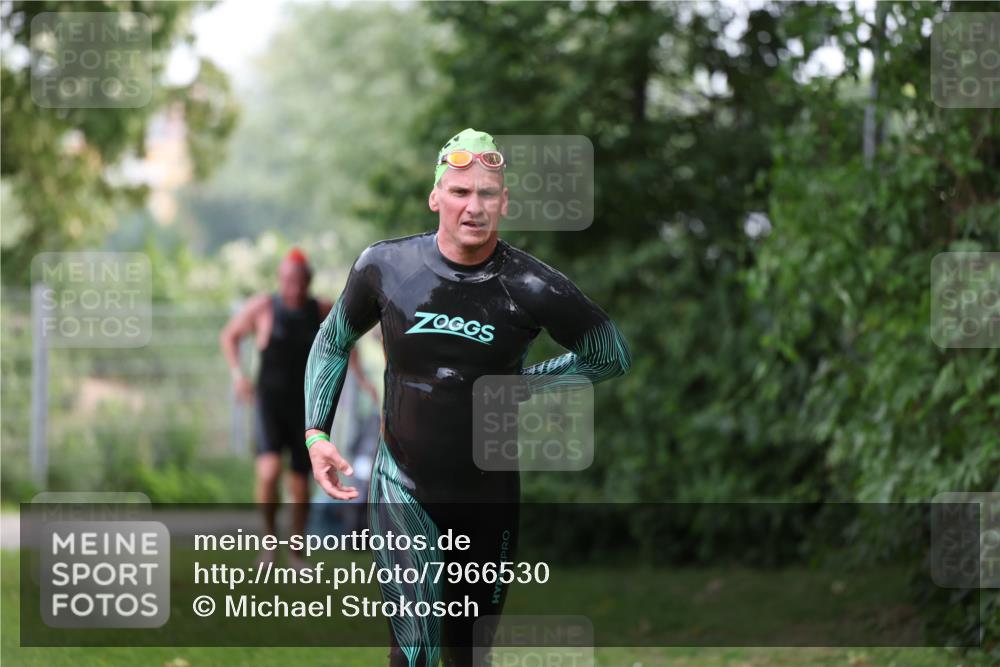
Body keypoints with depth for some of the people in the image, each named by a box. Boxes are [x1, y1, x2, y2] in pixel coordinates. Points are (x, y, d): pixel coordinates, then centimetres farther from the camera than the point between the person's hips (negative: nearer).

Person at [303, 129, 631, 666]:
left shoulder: (532, 288, -12)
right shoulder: (385, 266, -8)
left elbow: (612, 356, 2)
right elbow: (333, 342, 10)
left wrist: (516, 383, -3)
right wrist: (316, 432, -2)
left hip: (489, 497, 1)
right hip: (404, 491, -1)